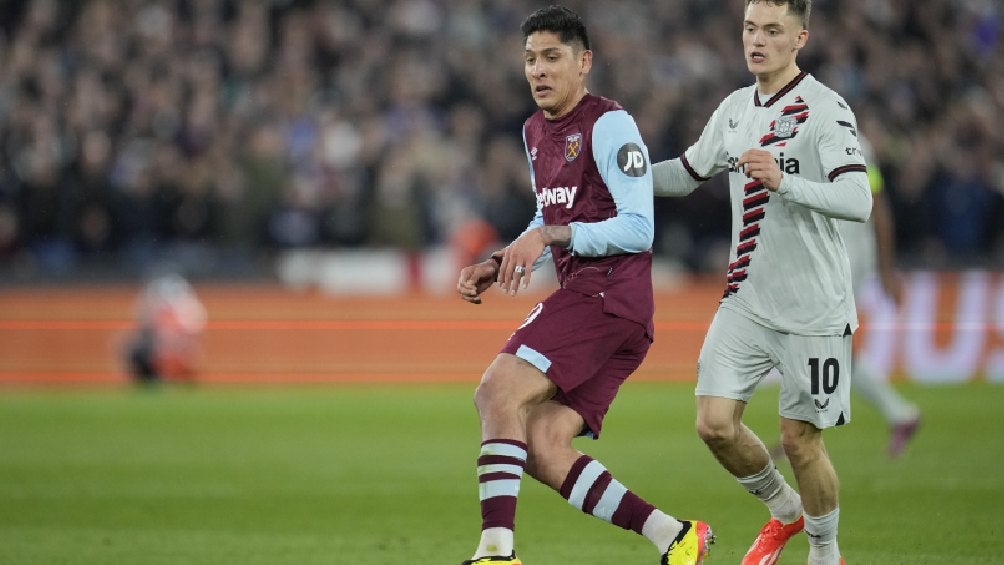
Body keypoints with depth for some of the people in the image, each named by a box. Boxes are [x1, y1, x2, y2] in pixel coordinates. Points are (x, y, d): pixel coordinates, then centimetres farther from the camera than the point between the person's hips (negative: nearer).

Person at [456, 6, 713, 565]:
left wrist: (551, 236, -21)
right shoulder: (536, 131, 20)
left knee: (497, 390, -20)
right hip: (581, 294, 9)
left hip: (609, 290, -9)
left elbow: (638, 229, -15)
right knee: (542, 447, -3)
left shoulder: (608, 124, -8)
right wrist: (494, 266, 16)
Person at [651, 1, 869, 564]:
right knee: (716, 423, -4)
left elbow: (858, 200, -25)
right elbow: (687, 174, 24)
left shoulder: (825, 107, -13)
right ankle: (785, 510, 23)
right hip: (746, 300, 6)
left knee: (800, 440, 0)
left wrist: (784, 181, -39)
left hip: (814, 307, -6)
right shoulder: (735, 108, 10)